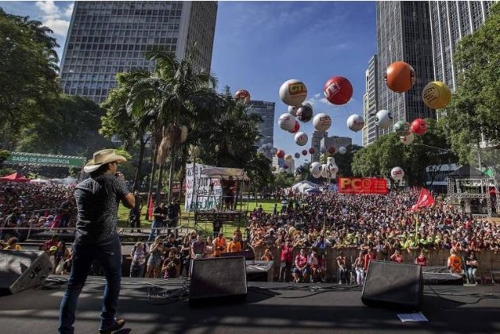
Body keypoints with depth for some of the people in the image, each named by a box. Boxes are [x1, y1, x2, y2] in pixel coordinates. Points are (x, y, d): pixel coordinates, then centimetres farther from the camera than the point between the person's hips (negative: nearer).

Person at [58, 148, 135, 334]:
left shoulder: (81, 186, 12)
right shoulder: (114, 181, -5)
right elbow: (131, 203, 0)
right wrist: (122, 183, 12)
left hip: (82, 241, 5)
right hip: (107, 240, -5)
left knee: (74, 285, 14)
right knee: (113, 279, 14)